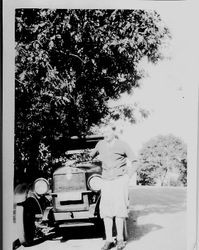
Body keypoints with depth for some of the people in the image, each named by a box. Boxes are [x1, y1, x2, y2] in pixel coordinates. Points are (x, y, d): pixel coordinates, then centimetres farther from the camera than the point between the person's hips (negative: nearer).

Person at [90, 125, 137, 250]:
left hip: (120, 180, -3)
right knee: (106, 210, -3)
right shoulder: (101, 144, 8)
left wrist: (128, 176, -4)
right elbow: (92, 155, 28)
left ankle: (120, 239, 5)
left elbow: (134, 162, 3)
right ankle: (109, 240, 2)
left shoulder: (122, 145, -3)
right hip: (106, 180, 3)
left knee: (119, 208, -6)